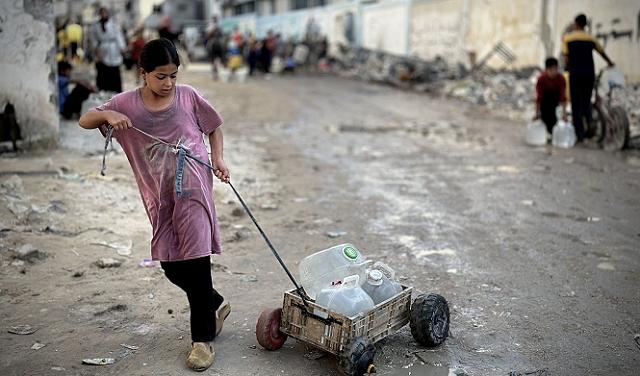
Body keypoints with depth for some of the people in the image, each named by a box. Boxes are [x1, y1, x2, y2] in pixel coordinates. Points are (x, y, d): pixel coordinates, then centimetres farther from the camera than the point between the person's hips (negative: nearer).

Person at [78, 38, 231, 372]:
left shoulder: (188, 96, -1)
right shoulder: (127, 103, 1)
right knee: (171, 266, 8)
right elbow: (84, 121, 0)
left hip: (192, 186, -3)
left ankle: (203, 338, 1)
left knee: (196, 260, -9)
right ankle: (215, 304, 34)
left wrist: (217, 158, -2)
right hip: (159, 195, 3)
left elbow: (213, 126, 13)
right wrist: (108, 114, -20)